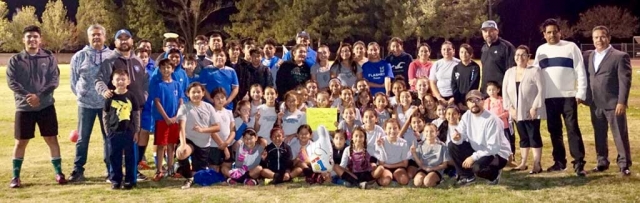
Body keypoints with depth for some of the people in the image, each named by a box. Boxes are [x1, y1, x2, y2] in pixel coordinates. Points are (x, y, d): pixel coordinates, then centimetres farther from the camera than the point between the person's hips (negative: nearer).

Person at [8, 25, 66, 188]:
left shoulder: (49, 57, 2)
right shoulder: (15, 60, 2)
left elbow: (54, 80, -5)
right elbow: (12, 82, -5)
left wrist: (39, 96, -17)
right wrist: (27, 96, -19)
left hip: (46, 106, 0)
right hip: (24, 107, 0)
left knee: (52, 139, 3)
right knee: (21, 142, 6)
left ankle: (59, 173, 12)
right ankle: (15, 176, 17)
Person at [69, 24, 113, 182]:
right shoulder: (79, 56, 1)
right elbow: (74, 80, 8)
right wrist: (81, 94, 4)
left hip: (107, 103, 0)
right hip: (86, 103, 0)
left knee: (109, 137, 8)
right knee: (82, 138, 6)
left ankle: (111, 170, 17)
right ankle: (78, 170, 14)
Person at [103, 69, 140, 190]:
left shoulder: (131, 97, 0)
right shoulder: (110, 98, 1)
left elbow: (136, 114, 4)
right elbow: (105, 116, 6)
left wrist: (136, 131, 1)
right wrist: (107, 131, 2)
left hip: (129, 132, 0)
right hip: (114, 133, 0)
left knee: (130, 157, 4)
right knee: (114, 158, 6)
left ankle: (130, 180, 14)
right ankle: (115, 180, 16)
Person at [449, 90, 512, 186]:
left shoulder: (491, 120, -25)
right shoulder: (467, 116, -4)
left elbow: (493, 147, -27)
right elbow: (461, 136, -4)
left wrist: (474, 157, -30)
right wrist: (457, 138, -30)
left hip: (497, 153, -7)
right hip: (477, 150, 7)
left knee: (478, 167, -35)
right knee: (452, 145, -10)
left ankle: (495, 173, 1)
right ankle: (467, 176, 4)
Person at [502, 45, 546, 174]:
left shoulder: (534, 71, -8)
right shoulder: (509, 72, 7)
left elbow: (541, 90, -12)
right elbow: (505, 92, 6)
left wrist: (535, 107, -17)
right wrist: (510, 108, -4)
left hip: (531, 112, -5)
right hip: (517, 112, 5)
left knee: (534, 137, -2)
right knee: (523, 137, 12)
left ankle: (537, 164, 3)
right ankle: (523, 163, 18)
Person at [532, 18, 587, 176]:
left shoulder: (571, 47, 0)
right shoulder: (541, 50, 11)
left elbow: (580, 71, -2)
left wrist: (581, 93, -10)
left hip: (568, 96, -4)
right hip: (549, 97, 4)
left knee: (573, 129, -7)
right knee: (554, 131, 10)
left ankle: (579, 163, -6)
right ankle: (559, 161, 20)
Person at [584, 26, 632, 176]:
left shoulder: (620, 56, -4)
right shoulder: (588, 56, 12)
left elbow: (625, 81, -10)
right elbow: (585, 78, 15)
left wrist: (622, 102, -16)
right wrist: (586, 98, 6)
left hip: (613, 103, -5)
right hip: (595, 104, 5)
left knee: (620, 135, 0)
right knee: (599, 136, 12)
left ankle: (624, 165, 7)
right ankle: (602, 162, 22)